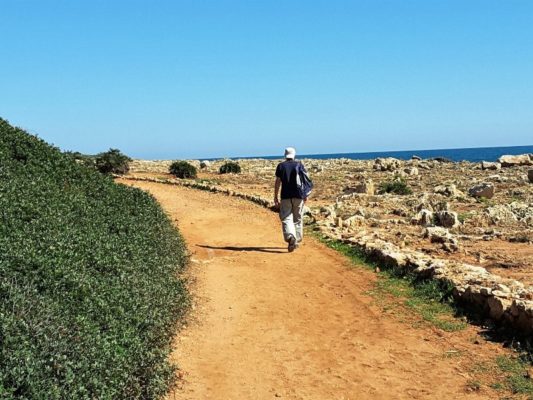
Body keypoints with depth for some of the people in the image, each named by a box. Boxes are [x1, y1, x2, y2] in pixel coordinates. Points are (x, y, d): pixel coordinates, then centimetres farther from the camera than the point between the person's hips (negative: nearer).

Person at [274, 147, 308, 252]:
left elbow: (277, 182, 0)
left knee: (286, 218, -3)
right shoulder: (300, 165, 4)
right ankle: (297, 240, 18)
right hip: (298, 196, 2)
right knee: (297, 219, 12)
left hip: (285, 196, -1)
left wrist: (276, 197, 5)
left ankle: (291, 237, -26)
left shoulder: (281, 166, 2)